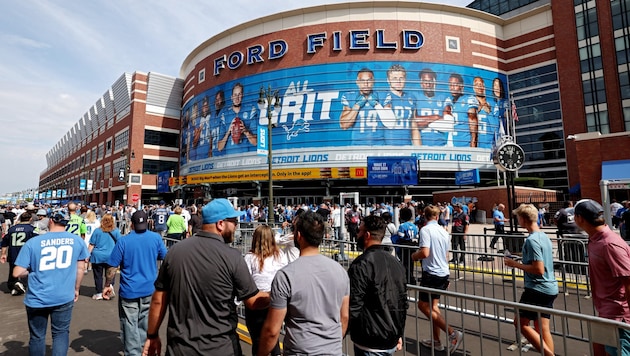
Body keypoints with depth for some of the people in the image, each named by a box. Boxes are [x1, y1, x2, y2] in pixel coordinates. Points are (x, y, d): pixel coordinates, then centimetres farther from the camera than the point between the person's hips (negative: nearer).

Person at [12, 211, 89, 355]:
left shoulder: (32, 242, -5)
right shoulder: (77, 240, -1)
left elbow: (17, 273, -6)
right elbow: (80, 268, 5)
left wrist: (31, 271, 15)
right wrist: (76, 289, 17)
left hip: (37, 298, 0)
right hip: (64, 297, 0)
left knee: (37, 336, 18)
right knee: (61, 333, 15)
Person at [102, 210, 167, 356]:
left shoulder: (123, 241, -11)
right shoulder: (156, 238, -5)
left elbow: (112, 267, -8)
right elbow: (165, 258, 10)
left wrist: (108, 285, 6)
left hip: (129, 290, -3)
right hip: (150, 289, 3)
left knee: (130, 326, 8)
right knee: (146, 324, 17)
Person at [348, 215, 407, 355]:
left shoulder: (361, 264, -20)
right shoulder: (395, 262, 4)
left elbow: (353, 307, -21)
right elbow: (403, 303, 10)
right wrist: (399, 335, 20)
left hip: (370, 344, -7)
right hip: (392, 341, 7)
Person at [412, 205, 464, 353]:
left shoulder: (425, 230, -15)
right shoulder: (444, 231, 9)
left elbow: (424, 253, -26)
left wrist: (414, 256, -3)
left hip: (431, 273, -8)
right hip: (444, 273, 8)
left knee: (423, 305, 3)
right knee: (433, 306, 17)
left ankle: (452, 333, -3)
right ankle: (435, 340, 23)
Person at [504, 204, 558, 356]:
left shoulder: (531, 240, -19)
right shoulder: (544, 236, 10)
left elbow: (538, 269, -23)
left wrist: (515, 264, -14)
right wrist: (520, 260, 17)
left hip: (537, 288, -9)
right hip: (550, 288, 9)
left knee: (520, 322, 1)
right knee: (542, 328, 14)